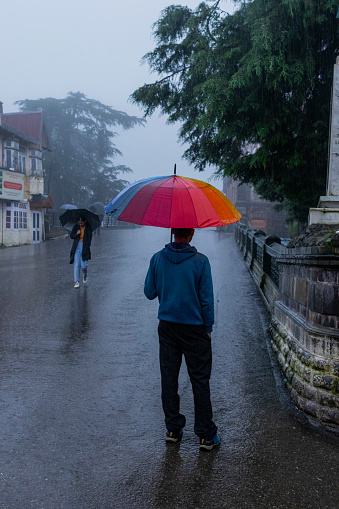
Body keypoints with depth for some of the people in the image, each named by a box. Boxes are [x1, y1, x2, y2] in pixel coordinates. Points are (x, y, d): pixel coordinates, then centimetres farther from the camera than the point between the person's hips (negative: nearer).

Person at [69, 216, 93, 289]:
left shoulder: (88, 228, -1)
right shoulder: (76, 226, 4)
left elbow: (89, 239, -3)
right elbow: (71, 236, 9)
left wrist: (86, 249, -12)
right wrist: (76, 234, -13)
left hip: (84, 248, -2)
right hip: (77, 247, 2)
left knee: (83, 265, -6)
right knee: (76, 265, -5)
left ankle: (85, 275, 28)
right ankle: (77, 281, -1)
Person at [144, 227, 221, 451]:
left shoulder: (158, 259, -3)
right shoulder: (200, 261, -12)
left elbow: (149, 292, 4)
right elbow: (207, 298, -10)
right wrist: (208, 328, 1)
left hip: (167, 326, 3)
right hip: (194, 327, -3)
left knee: (169, 377, 13)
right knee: (200, 380, 5)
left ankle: (173, 429, 22)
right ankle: (207, 435, 13)